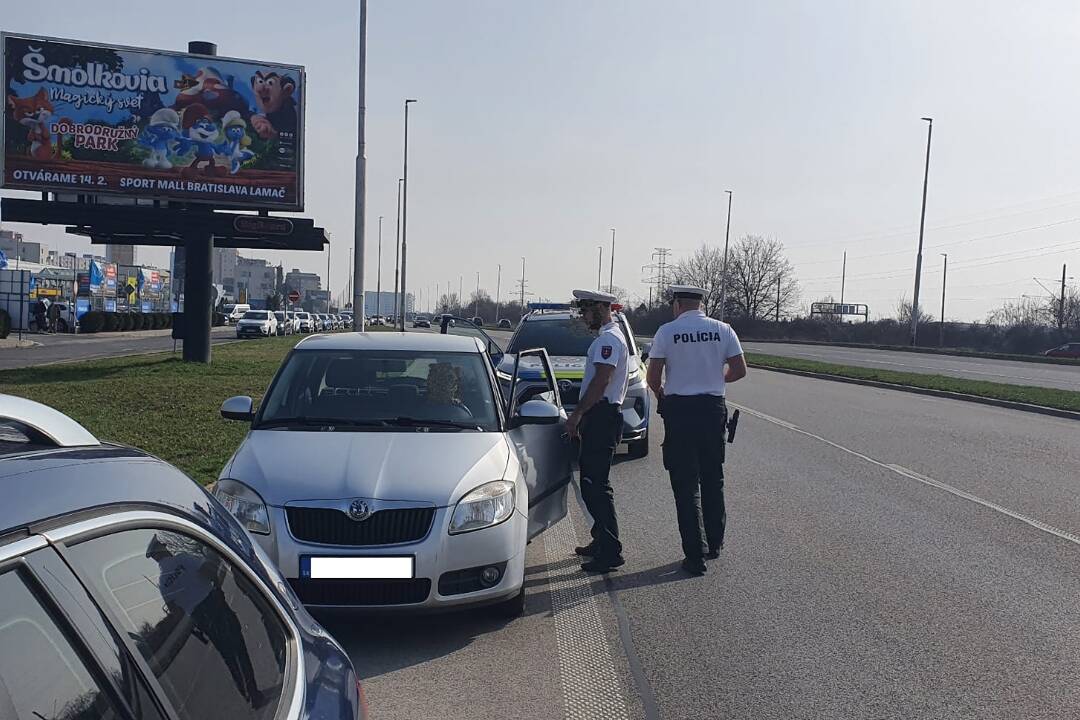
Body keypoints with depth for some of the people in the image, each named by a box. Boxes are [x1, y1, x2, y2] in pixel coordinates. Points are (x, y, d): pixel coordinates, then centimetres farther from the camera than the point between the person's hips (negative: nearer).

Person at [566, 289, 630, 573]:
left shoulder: (609, 339, -13)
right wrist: (582, 416, 22)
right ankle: (601, 542, 25)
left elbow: (600, 382, -22)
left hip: (602, 418, -11)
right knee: (593, 483, 16)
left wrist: (577, 414, -18)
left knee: (595, 485, -11)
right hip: (599, 416, 11)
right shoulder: (608, 336, 21)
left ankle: (610, 552, -9)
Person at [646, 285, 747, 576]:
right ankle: (714, 544, 28)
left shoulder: (667, 331, -6)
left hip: (679, 410, -3)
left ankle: (695, 555, 5)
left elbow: (653, 377, -6)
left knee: (685, 485, 4)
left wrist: (661, 395, 15)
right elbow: (739, 371, 3)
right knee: (713, 479, 19)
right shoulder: (723, 330, 1)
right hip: (714, 408, 3)